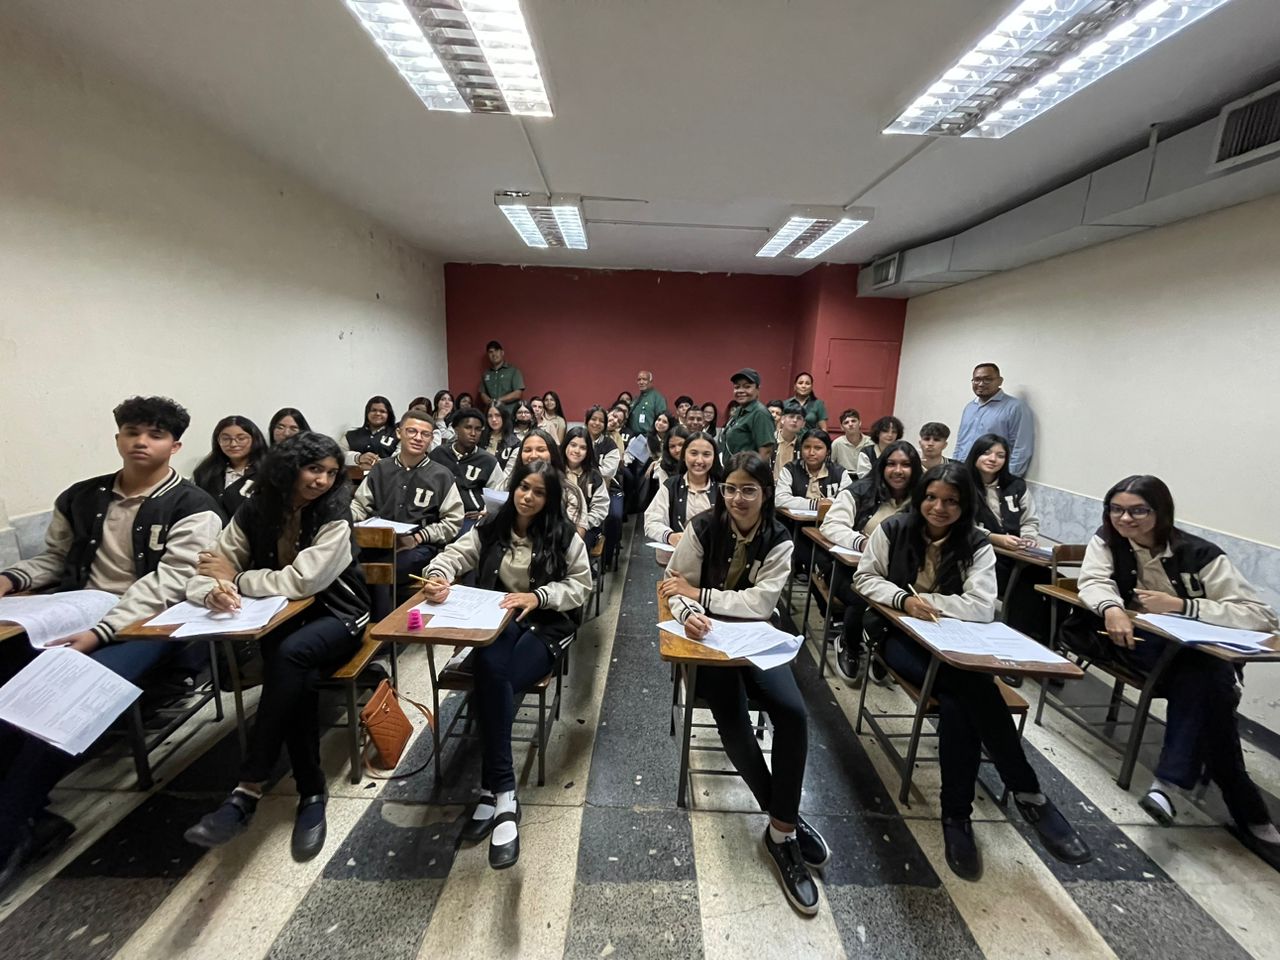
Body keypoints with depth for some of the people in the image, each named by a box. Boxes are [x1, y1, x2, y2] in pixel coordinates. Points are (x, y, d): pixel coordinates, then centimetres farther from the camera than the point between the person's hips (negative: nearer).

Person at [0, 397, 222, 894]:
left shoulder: (192, 509, -6)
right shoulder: (81, 497, 14)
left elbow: (166, 583, -14)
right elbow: (53, 558, 22)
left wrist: (98, 632, -22)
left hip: (145, 625, -5)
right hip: (73, 617, 6)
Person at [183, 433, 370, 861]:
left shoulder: (334, 519, -17)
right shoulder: (254, 512, -5)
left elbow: (300, 582, -25)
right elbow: (201, 578, -6)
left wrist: (236, 576, -14)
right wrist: (215, 592, -29)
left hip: (335, 615, -3)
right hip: (280, 617, 3)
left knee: (291, 655, -34)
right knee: (298, 678, -28)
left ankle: (248, 790, -25)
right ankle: (311, 793, -13)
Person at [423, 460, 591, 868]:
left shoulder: (564, 535, 1)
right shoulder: (491, 529, 9)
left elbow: (582, 584, 0)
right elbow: (454, 555, 6)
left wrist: (539, 596, -17)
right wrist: (438, 576, -19)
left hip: (545, 626, -2)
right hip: (496, 622, 2)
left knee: (489, 688, -30)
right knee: (492, 671, -34)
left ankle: (492, 791, -19)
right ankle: (504, 793, -29)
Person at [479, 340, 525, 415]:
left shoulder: (513, 371, 3)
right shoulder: (486, 374, 16)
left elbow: (518, 393, -4)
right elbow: (483, 394, 15)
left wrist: (499, 400, -8)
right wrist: (491, 402, -7)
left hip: (509, 413, -3)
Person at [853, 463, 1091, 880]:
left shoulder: (977, 545, -3)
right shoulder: (893, 529, -3)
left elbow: (982, 607, -12)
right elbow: (865, 578, -1)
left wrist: (925, 599, -17)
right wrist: (904, 598, -18)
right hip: (899, 633, -1)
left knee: (959, 700, -29)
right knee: (973, 690, -27)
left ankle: (956, 815, -14)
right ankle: (1028, 794, -12)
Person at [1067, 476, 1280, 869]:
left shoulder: (1199, 554, -8)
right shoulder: (1106, 540, 0)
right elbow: (1093, 582, -16)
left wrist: (1182, 606, -25)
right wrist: (1111, 608, -38)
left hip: (1200, 657, -1)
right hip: (1142, 647, 1)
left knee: (1203, 681, -35)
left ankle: (1168, 784, -27)